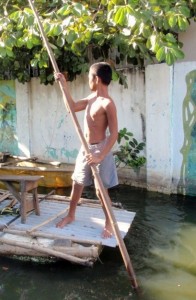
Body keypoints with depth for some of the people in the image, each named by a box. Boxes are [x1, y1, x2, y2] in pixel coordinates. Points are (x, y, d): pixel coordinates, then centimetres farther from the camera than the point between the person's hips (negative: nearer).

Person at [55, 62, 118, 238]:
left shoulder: (108, 104, -20)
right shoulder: (92, 98, 7)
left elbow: (114, 134, -22)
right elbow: (73, 107, 18)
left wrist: (101, 156, -28)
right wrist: (63, 84, 14)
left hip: (99, 149, -8)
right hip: (85, 149, 8)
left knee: (101, 189, 1)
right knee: (77, 184, 18)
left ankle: (109, 223, 20)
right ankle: (71, 215, 36)